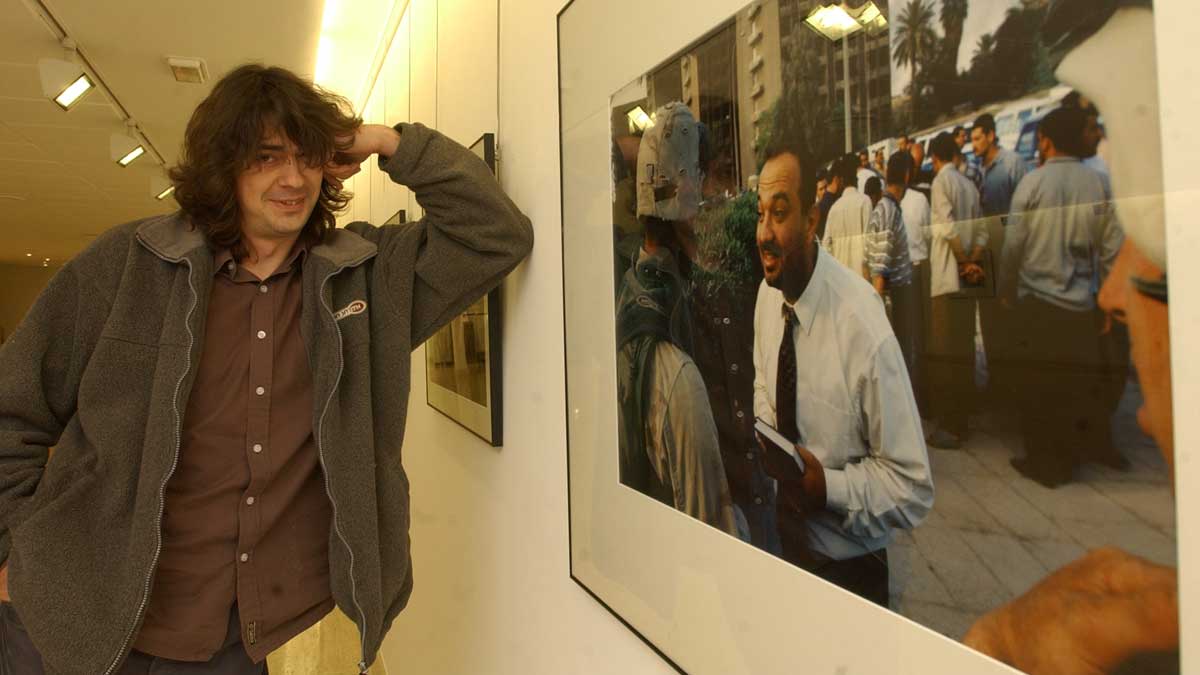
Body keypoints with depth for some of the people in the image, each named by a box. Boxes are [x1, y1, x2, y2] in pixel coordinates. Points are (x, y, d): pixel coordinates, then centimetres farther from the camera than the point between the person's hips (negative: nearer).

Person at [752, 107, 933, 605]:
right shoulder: (766, 295, -10)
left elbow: (915, 490, -19)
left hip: (849, 567, -5)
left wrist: (827, 484, -29)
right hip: (784, 543, 5)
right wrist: (761, 439, -9)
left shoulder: (863, 329, -28)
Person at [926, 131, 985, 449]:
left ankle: (951, 426, -4)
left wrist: (966, 261, -5)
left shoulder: (941, 180, -5)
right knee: (962, 350, 10)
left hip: (948, 276, -7)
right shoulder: (969, 185, 14)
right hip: (964, 278, 7)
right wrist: (973, 261, 1)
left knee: (946, 352, -6)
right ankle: (957, 421, 18)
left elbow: (948, 226, -15)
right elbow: (981, 231, 10)